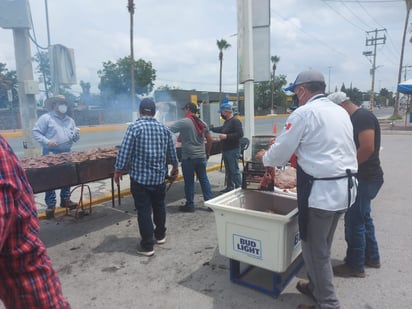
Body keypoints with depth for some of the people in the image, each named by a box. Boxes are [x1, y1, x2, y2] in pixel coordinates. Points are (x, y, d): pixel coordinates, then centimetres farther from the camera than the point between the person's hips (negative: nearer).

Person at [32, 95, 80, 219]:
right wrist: (47, 141, -20)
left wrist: (76, 135, -7)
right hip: (51, 154, -5)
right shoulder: (45, 118, -4)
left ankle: (65, 199, 25)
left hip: (66, 153, 6)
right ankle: (50, 204, 5)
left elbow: (74, 139, 17)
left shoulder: (70, 120, 13)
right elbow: (35, 132, -7)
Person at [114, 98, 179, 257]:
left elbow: (124, 152, -12)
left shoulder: (134, 127, -11)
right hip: (159, 176, 5)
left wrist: (118, 170, 0)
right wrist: (175, 166, 26)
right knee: (159, 206, 21)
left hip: (140, 176, -4)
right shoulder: (164, 128, 3)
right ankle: (160, 235, 37)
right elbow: (172, 151, 10)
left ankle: (147, 246, 9)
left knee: (144, 211, 2)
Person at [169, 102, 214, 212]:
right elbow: (210, 140, 11)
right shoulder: (202, 123, 9)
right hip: (201, 157, 6)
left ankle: (190, 205, 14)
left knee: (189, 182, 5)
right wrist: (207, 153, 21)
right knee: (204, 180, 13)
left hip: (188, 157, -5)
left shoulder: (183, 122, -10)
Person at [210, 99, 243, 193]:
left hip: (233, 151, -10)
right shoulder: (227, 121, 14)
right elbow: (222, 129, 33)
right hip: (226, 150, 10)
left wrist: (226, 136, -23)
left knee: (235, 170, -6)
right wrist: (211, 128, 32)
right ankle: (229, 187, 28)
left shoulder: (235, 121, -16)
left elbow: (240, 134, -24)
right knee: (228, 170, 17)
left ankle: (239, 188, 1)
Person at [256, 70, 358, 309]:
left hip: (321, 190, -9)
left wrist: (265, 157, 12)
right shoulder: (340, 111, 13)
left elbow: (281, 152, -9)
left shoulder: (304, 113, -12)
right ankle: (316, 287, 40)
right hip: (345, 186, 9)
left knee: (315, 250, 7)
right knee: (322, 246, 23)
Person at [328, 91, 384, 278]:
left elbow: (368, 148, -28)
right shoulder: (355, 119, 13)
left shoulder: (362, 117, -18)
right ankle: (371, 257, 37)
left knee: (354, 220, 0)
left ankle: (355, 266, 16)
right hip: (364, 177, 10)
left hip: (365, 178, -10)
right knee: (363, 217, 21)